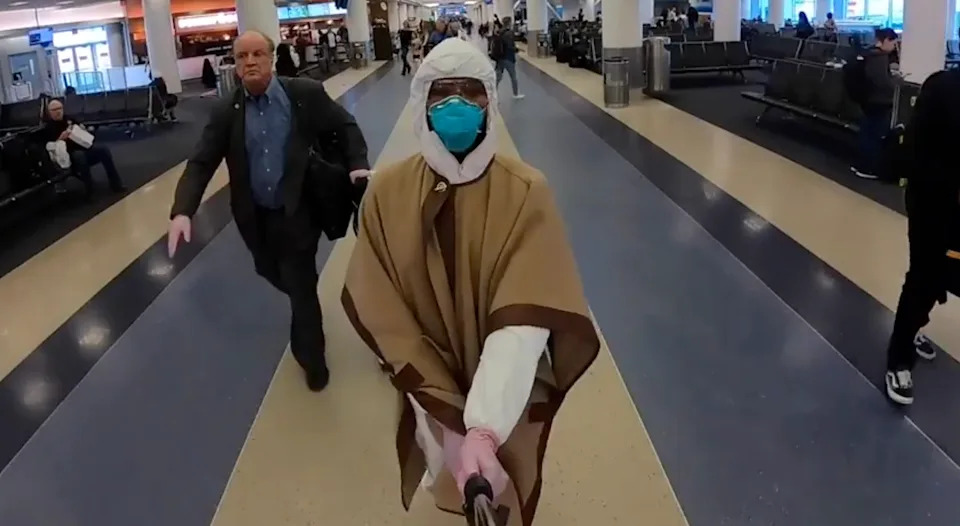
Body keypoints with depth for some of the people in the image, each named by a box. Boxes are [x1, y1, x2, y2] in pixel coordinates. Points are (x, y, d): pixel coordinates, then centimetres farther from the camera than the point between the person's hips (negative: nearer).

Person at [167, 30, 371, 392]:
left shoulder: (307, 94, -10)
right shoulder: (226, 112, -5)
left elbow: (346, 127, 1)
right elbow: (201, 163, -9)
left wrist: (357, 165, -17)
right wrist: (182, 211, -23)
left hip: (299, 212, -4)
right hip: (256, 218, 4)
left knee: (300, 286, 1)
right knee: (273, 274, 22)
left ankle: (310, 356, 25)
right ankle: (304, 302, 58)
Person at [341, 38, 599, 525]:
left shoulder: (526, 192, -21)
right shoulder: (388, 192, -15)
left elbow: (527, 318, -28)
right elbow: (382, 313, -13)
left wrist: (486, 426, -40)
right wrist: (447, 409, -19)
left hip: (507, 402, -1)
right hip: (432, 395, 2)